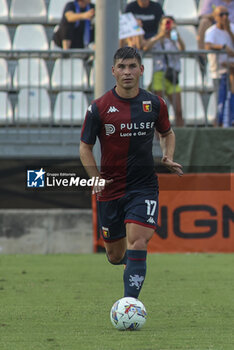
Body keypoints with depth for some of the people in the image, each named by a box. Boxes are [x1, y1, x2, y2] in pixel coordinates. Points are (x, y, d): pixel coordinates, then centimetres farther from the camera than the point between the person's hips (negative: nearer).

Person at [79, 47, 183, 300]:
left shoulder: (155, 104, 0)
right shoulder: (99, 108, -6)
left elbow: (167, 133, 19)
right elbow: (85, 147, 3)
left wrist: (168, 158, 0)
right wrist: (96, 178, -12)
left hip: (144, 187, 0)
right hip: (110, 190, 0)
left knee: (137, 245, -19)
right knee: (115, 255, 9)